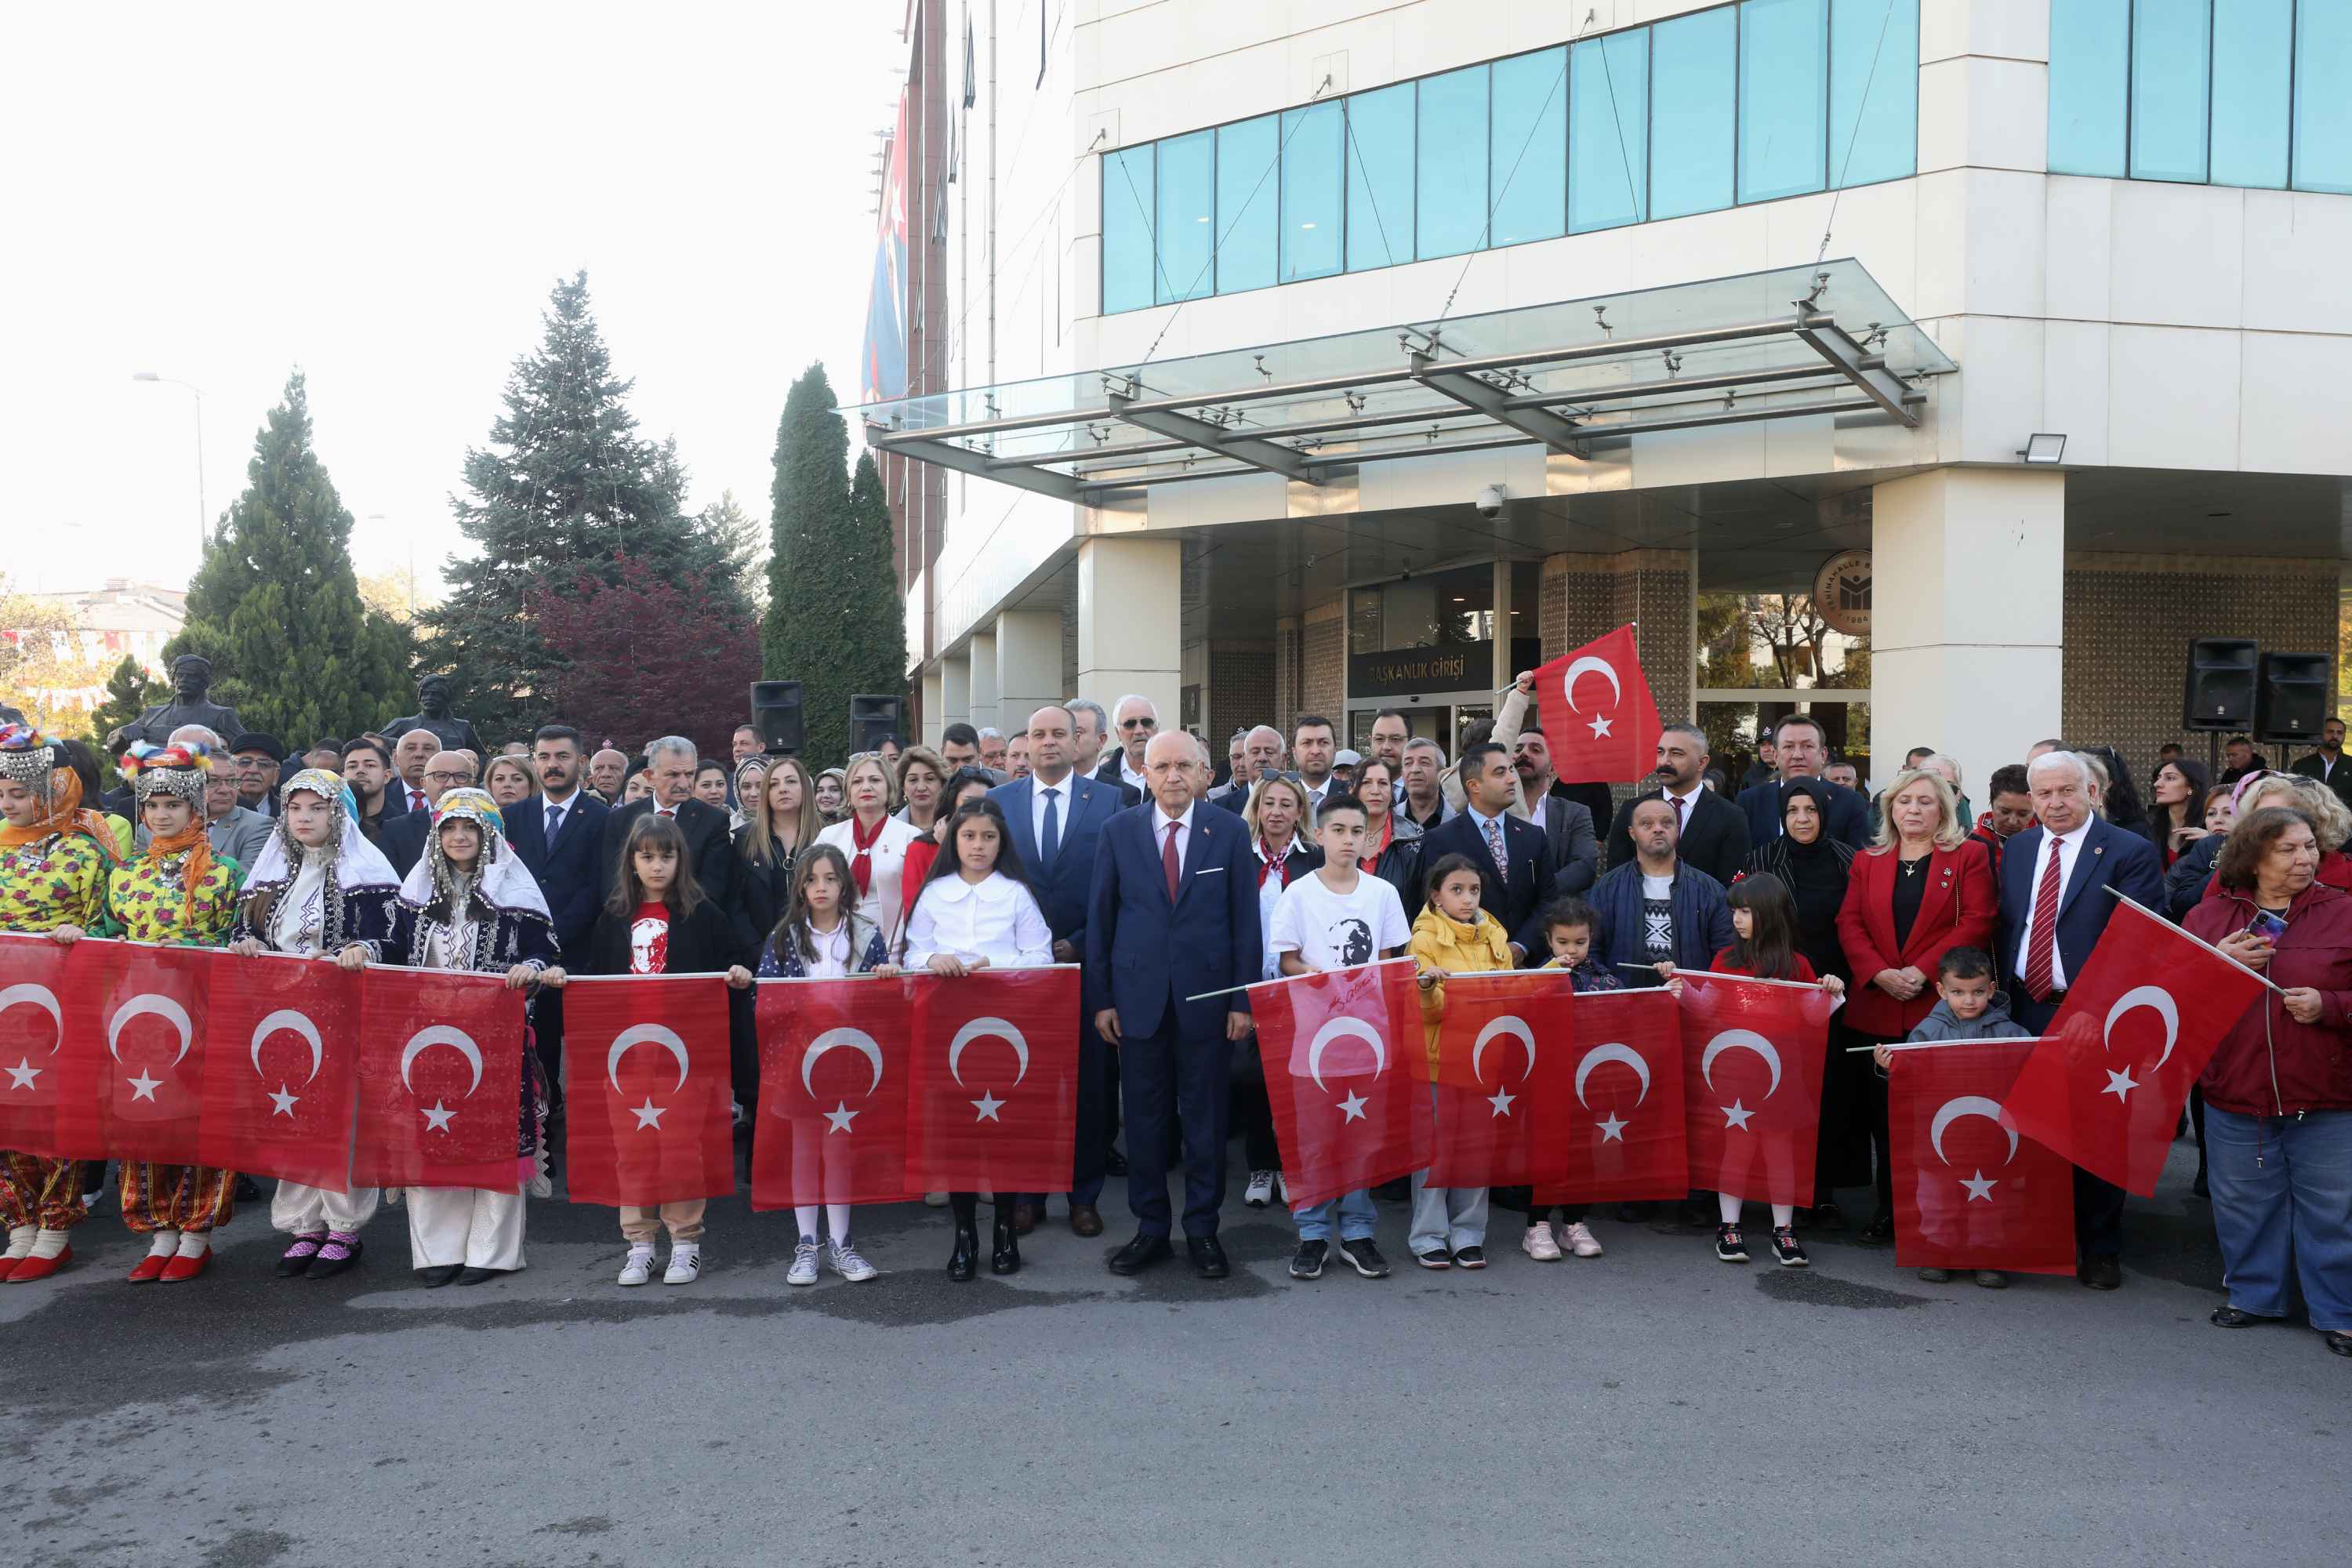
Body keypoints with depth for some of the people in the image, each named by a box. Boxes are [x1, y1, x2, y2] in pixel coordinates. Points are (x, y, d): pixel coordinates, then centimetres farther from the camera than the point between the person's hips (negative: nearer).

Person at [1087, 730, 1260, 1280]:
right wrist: (1100, 997, 1)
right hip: (1139, 996, 1)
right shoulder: (1118, 831, 3)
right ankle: (1150, 1228, 19)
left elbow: (1245, 919, 1)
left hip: (1207, 995, -1)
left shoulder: (1230, 830, 1)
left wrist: (1243, 999, -4)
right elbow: (1100, 918, 5)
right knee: (1144, 1117, 7)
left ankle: (1202, 1229, 19)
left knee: (1206, 1116, 7)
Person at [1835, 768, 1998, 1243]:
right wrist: (1879, 973, -10)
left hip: (1939, 1004, -3)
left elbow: (1977, 921, -6)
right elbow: (1849, 923, 6)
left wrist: (1923, 970, -15)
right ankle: (1889, 1209, 14)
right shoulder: (1867, 862, 14)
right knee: (1883, 1110, 5)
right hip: (1876, 1007, 3)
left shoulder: (1968, 857, 4)